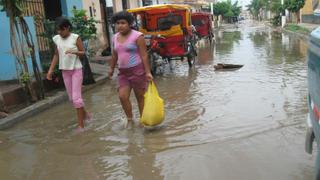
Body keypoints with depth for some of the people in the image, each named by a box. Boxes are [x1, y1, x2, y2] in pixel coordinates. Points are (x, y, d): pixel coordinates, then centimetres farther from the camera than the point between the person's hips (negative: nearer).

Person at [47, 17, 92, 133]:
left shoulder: (75, 37, -11)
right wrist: (51, 69, 5)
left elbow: (83, 52, -7)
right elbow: (56, 55, 11)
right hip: (65, 71, 5)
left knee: (76, 97, -8)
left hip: (76, 70, -5)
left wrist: (74, 51, -27)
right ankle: (85, 114, 34)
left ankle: (81, 124, 2)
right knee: (72, 98, 11)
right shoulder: (56, 39, 3)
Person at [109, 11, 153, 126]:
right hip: (123, 72, 6)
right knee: (122, 96, -3)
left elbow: (144, 55, -13)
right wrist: (112, 68, 25)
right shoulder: (115, 37, 9)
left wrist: (148, 72, -17)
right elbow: (114, 55, 21)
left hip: (137, 70, -5)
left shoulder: (137, 36, -10)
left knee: (140, 96, 4)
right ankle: (129, 118, 17)